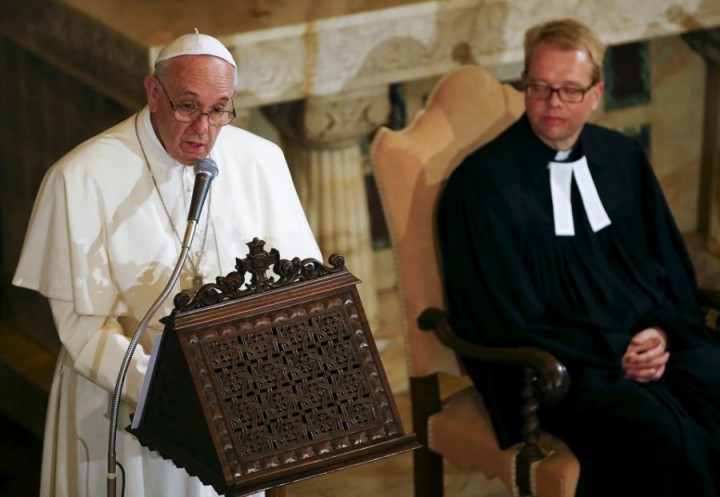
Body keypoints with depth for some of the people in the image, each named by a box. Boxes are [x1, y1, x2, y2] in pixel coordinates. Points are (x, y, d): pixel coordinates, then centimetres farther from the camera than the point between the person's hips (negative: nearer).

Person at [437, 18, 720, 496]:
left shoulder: (623, 158, 14)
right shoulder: (482, 182, -4)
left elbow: (672, 264, 19)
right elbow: (505, 321, -7)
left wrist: (665, 332, -3)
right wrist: (613, 355, -12)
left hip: (653, 345, 6)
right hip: (560, 367, -6)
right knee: (662, 434, -34)